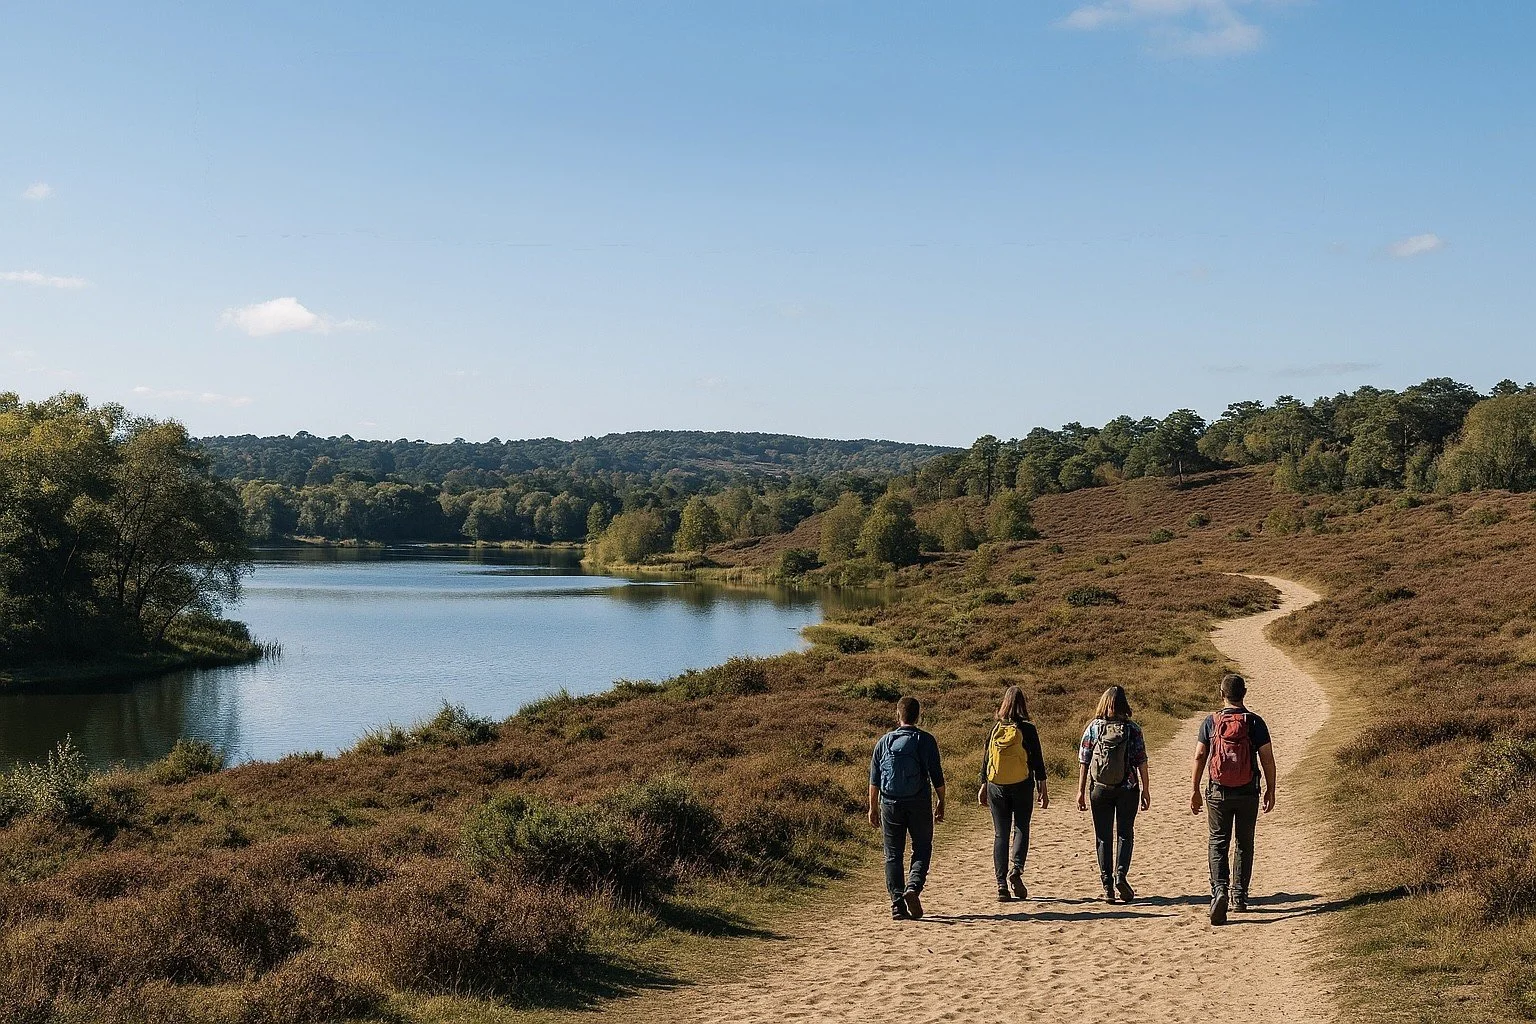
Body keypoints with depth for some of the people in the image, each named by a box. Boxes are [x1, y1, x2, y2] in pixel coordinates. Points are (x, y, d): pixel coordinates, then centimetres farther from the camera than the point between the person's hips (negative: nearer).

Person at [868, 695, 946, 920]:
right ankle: (913, 887, -13)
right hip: (919, 804, -2)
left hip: (890, 803, 2)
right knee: (922, 850, 10)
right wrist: (940, 802, 8)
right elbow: (937, 775, -3)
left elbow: (874, 779, 6)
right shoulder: (925, 740, -2)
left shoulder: (884, 741, 5)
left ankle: (897, 904, 0)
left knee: (893, 855, 7)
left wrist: (873, 807, 13)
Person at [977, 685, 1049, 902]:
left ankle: (1002, 883, 2)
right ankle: (1016, 869, -14)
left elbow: (986, 759, 8)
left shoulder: (994, 728, 2)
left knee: (1000, 834, 7)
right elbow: (1037, 760, -4)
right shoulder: (1027, 729, -6)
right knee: (1021, 829, 10)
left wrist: (983, 787, 18)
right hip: (1022, 786, -2)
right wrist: (1043, 790, 2)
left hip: (996, 787, 2)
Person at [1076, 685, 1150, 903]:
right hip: (1127, 789, -1)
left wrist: (1081, 791, 5)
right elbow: (1141, 762, -5)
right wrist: (1146, 789, 3)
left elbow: (1084, 762, 0)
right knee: (1125, 834, 12)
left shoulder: (1093, 728, -1)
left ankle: (1107, 885, 8)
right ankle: (1121, 875, -7)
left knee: (1103, 837, 9)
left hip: (1100, 789, 1)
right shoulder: (1132, 729, -5)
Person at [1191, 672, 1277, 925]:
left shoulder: (1211, 722, -2)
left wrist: (1195, 790, 7)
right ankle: (1239, 896, 21)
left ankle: (1219, 890, -18)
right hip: (1248, 793, 0)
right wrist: (1270, 790, 7)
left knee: (1218, 844, 4)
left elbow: (1199, 757, -1)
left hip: (1218, 792, 0)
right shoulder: (1255, 722, -4)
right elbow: (1267, 759, -4)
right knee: (1244, 844, 15)